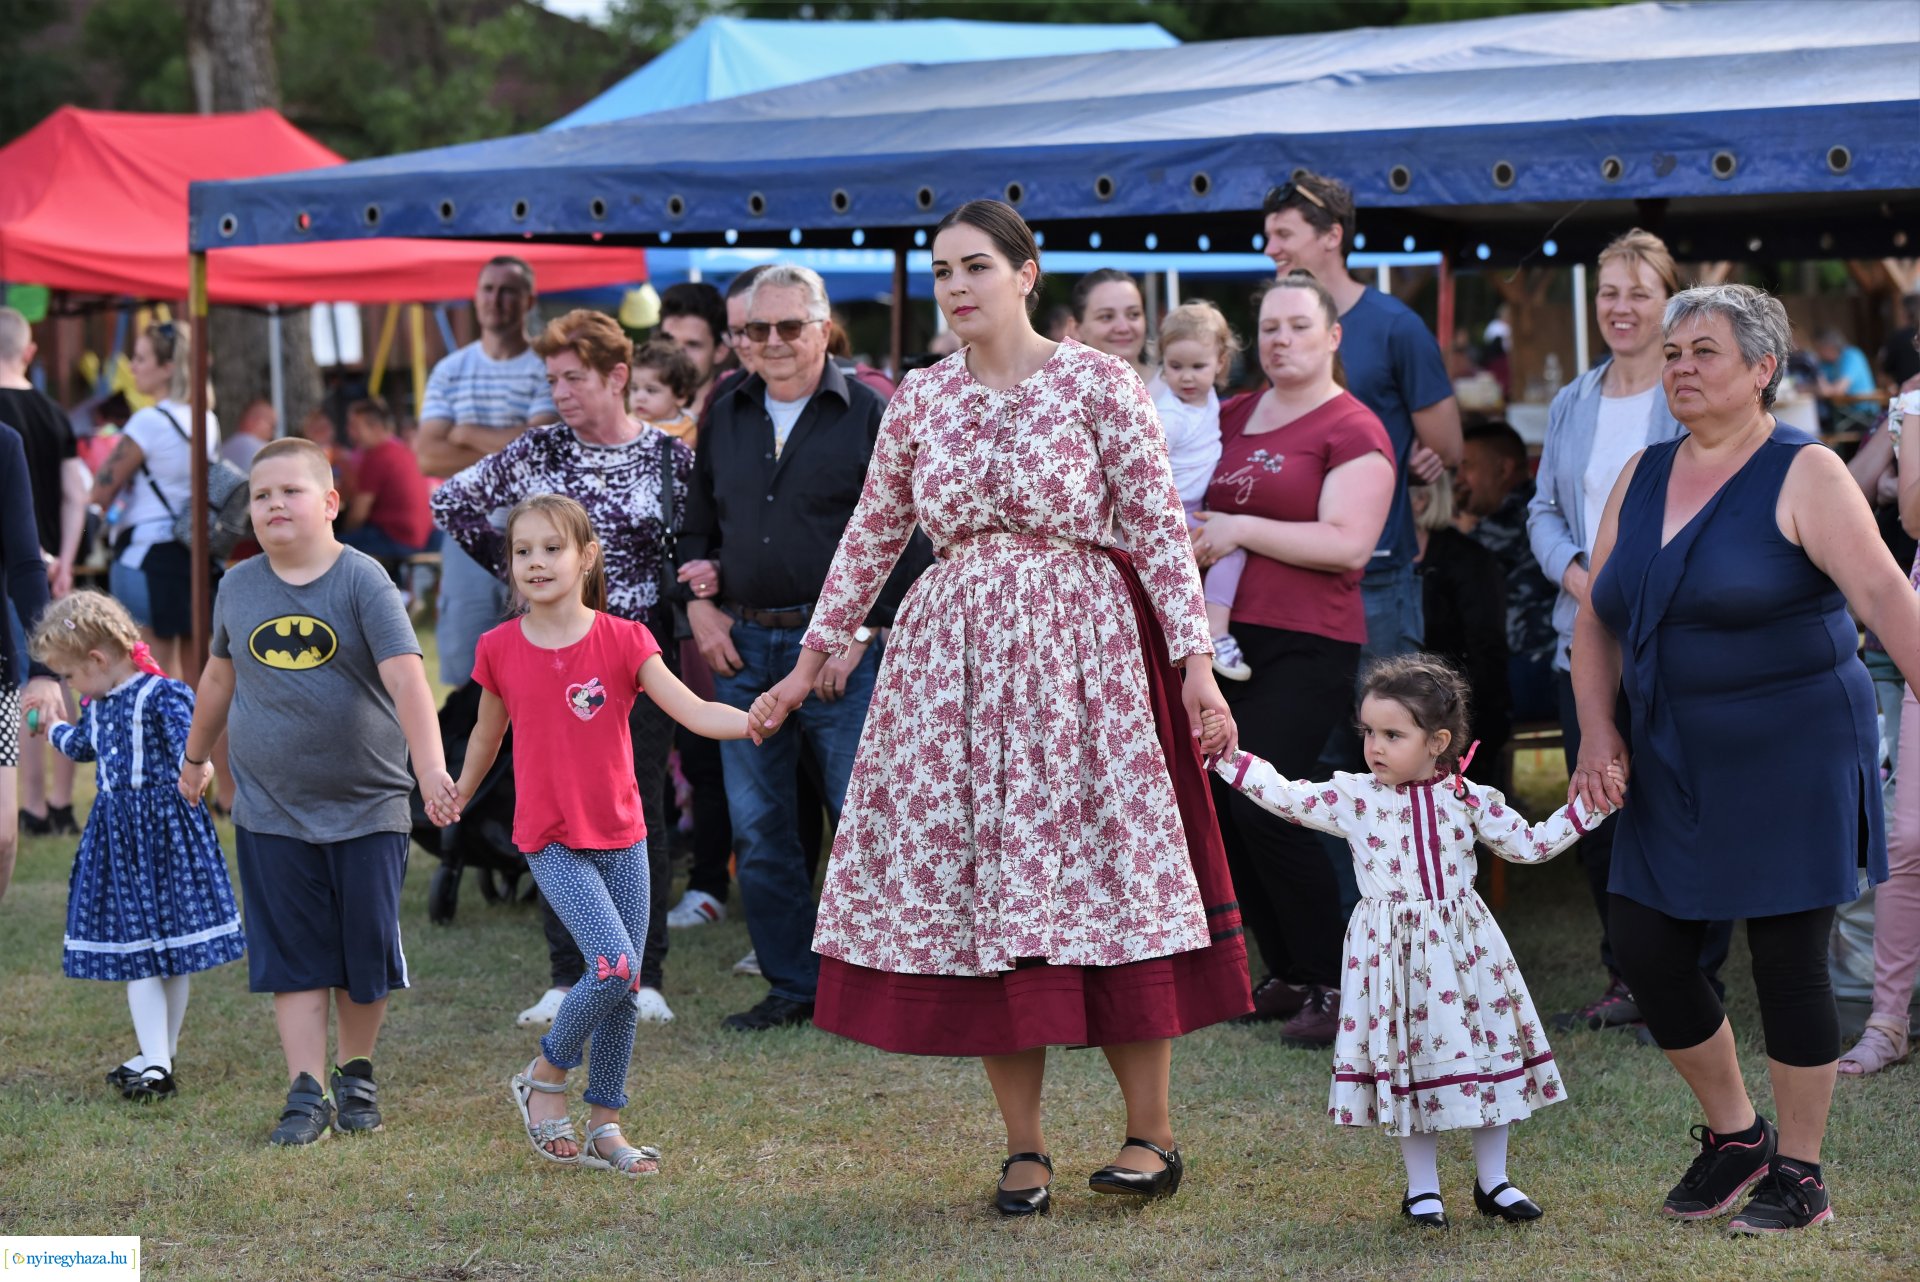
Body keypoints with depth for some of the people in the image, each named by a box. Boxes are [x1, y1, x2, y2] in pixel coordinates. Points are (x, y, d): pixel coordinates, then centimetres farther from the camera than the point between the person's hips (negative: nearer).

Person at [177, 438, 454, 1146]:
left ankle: (356, 1076, 25)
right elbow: (220, 675, 21)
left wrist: (430, 766, -34)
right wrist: (196, 755, 31)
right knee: (293, 957, 1)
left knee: (366, 954, 6)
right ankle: (307, 1092, 4)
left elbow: (405, 676, -21)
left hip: (368, 807, -2)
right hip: (270, 813, 2)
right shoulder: (239, 587, 4)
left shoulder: (363, 580, -10)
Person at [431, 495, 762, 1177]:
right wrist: (458, 795, 31)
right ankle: (545, 1075, 4)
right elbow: (489, 731, 17)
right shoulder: (500, 649, -1)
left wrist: (753, 719, -31)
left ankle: (606, 1126, 19)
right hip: (551, 842, -2)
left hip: (621, 837, 2)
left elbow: (694, 711, -13)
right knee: (615, 966, -19)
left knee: (625, 988, 5)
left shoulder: (623, 641, -4)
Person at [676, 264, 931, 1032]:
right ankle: (791, 985, 18)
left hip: (841, 647, -5)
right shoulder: (725, 417, 12)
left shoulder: (870, 413, -3)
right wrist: (701, 606, 7)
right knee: (758, 829, 8)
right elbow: (699, 522, 22)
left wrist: (863, 631, -11)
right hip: (743, 645, 5)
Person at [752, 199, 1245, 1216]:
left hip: (1081, 653, -3)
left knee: (1102, 872, -4)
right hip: (955, 656, 4)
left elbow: (1159, 528, -4)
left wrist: (1196, 664, -10)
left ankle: (1152, 1131, 8)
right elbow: (871, 535, 16)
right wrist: (811, 663, 16)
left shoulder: (1097, 382, -3)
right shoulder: (920, 399, 8)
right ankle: (1023, 1145, 9)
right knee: (980, 886, 1)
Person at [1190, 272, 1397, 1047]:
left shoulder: (1352, 431, -5)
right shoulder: (1233, 416, 17)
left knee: (1260, 805, -16)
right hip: (1225, 637, 7)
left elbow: (1350, 545, -15)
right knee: (1218, 808, 5)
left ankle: (1328, 983, -3)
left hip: (1306, 648, -7)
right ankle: (1286, 974, 18)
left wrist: (1242, 530, -15)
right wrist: (1189, 534, 8)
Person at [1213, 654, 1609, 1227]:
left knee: (1485, 1050, 6)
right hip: (1392, 950, -1)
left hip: (1463, 943, 1)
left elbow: (1529, 844, 7)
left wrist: (1585, 806, 0)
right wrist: (1228, 756, -5)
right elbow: (1286, 797, 1)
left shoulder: (1470, 800, 0)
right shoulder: (1353, 798, -2)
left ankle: (1493, 1181, 20)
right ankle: (1422, 1189, 15)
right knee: (1409, 1059, 3)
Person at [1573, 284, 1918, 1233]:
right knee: (1646, 950, 4)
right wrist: (1597, 730, -1)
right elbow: (1598, 618, 13)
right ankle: (1734, 1136, 25)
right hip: (1676, 764, 6)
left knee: (1788, 960, -1)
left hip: (1791, 757, -6)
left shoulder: (1804, 477, -9)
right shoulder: (1642, 478, 9)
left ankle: (1799, 1174, 14)